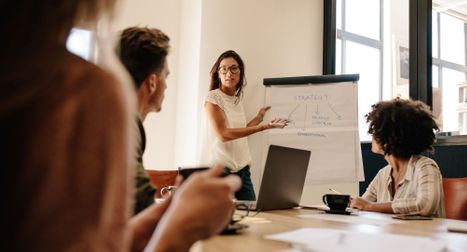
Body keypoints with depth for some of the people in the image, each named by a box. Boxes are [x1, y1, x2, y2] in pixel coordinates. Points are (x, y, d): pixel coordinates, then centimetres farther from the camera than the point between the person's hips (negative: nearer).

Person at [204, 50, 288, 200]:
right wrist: (262, 127, -22)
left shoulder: (238, 99, 12)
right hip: (222, 170, -6)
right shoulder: (212, 97, -8)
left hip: (243, 170, 6)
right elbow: (223, 135, -18)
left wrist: (259, 118, 22)